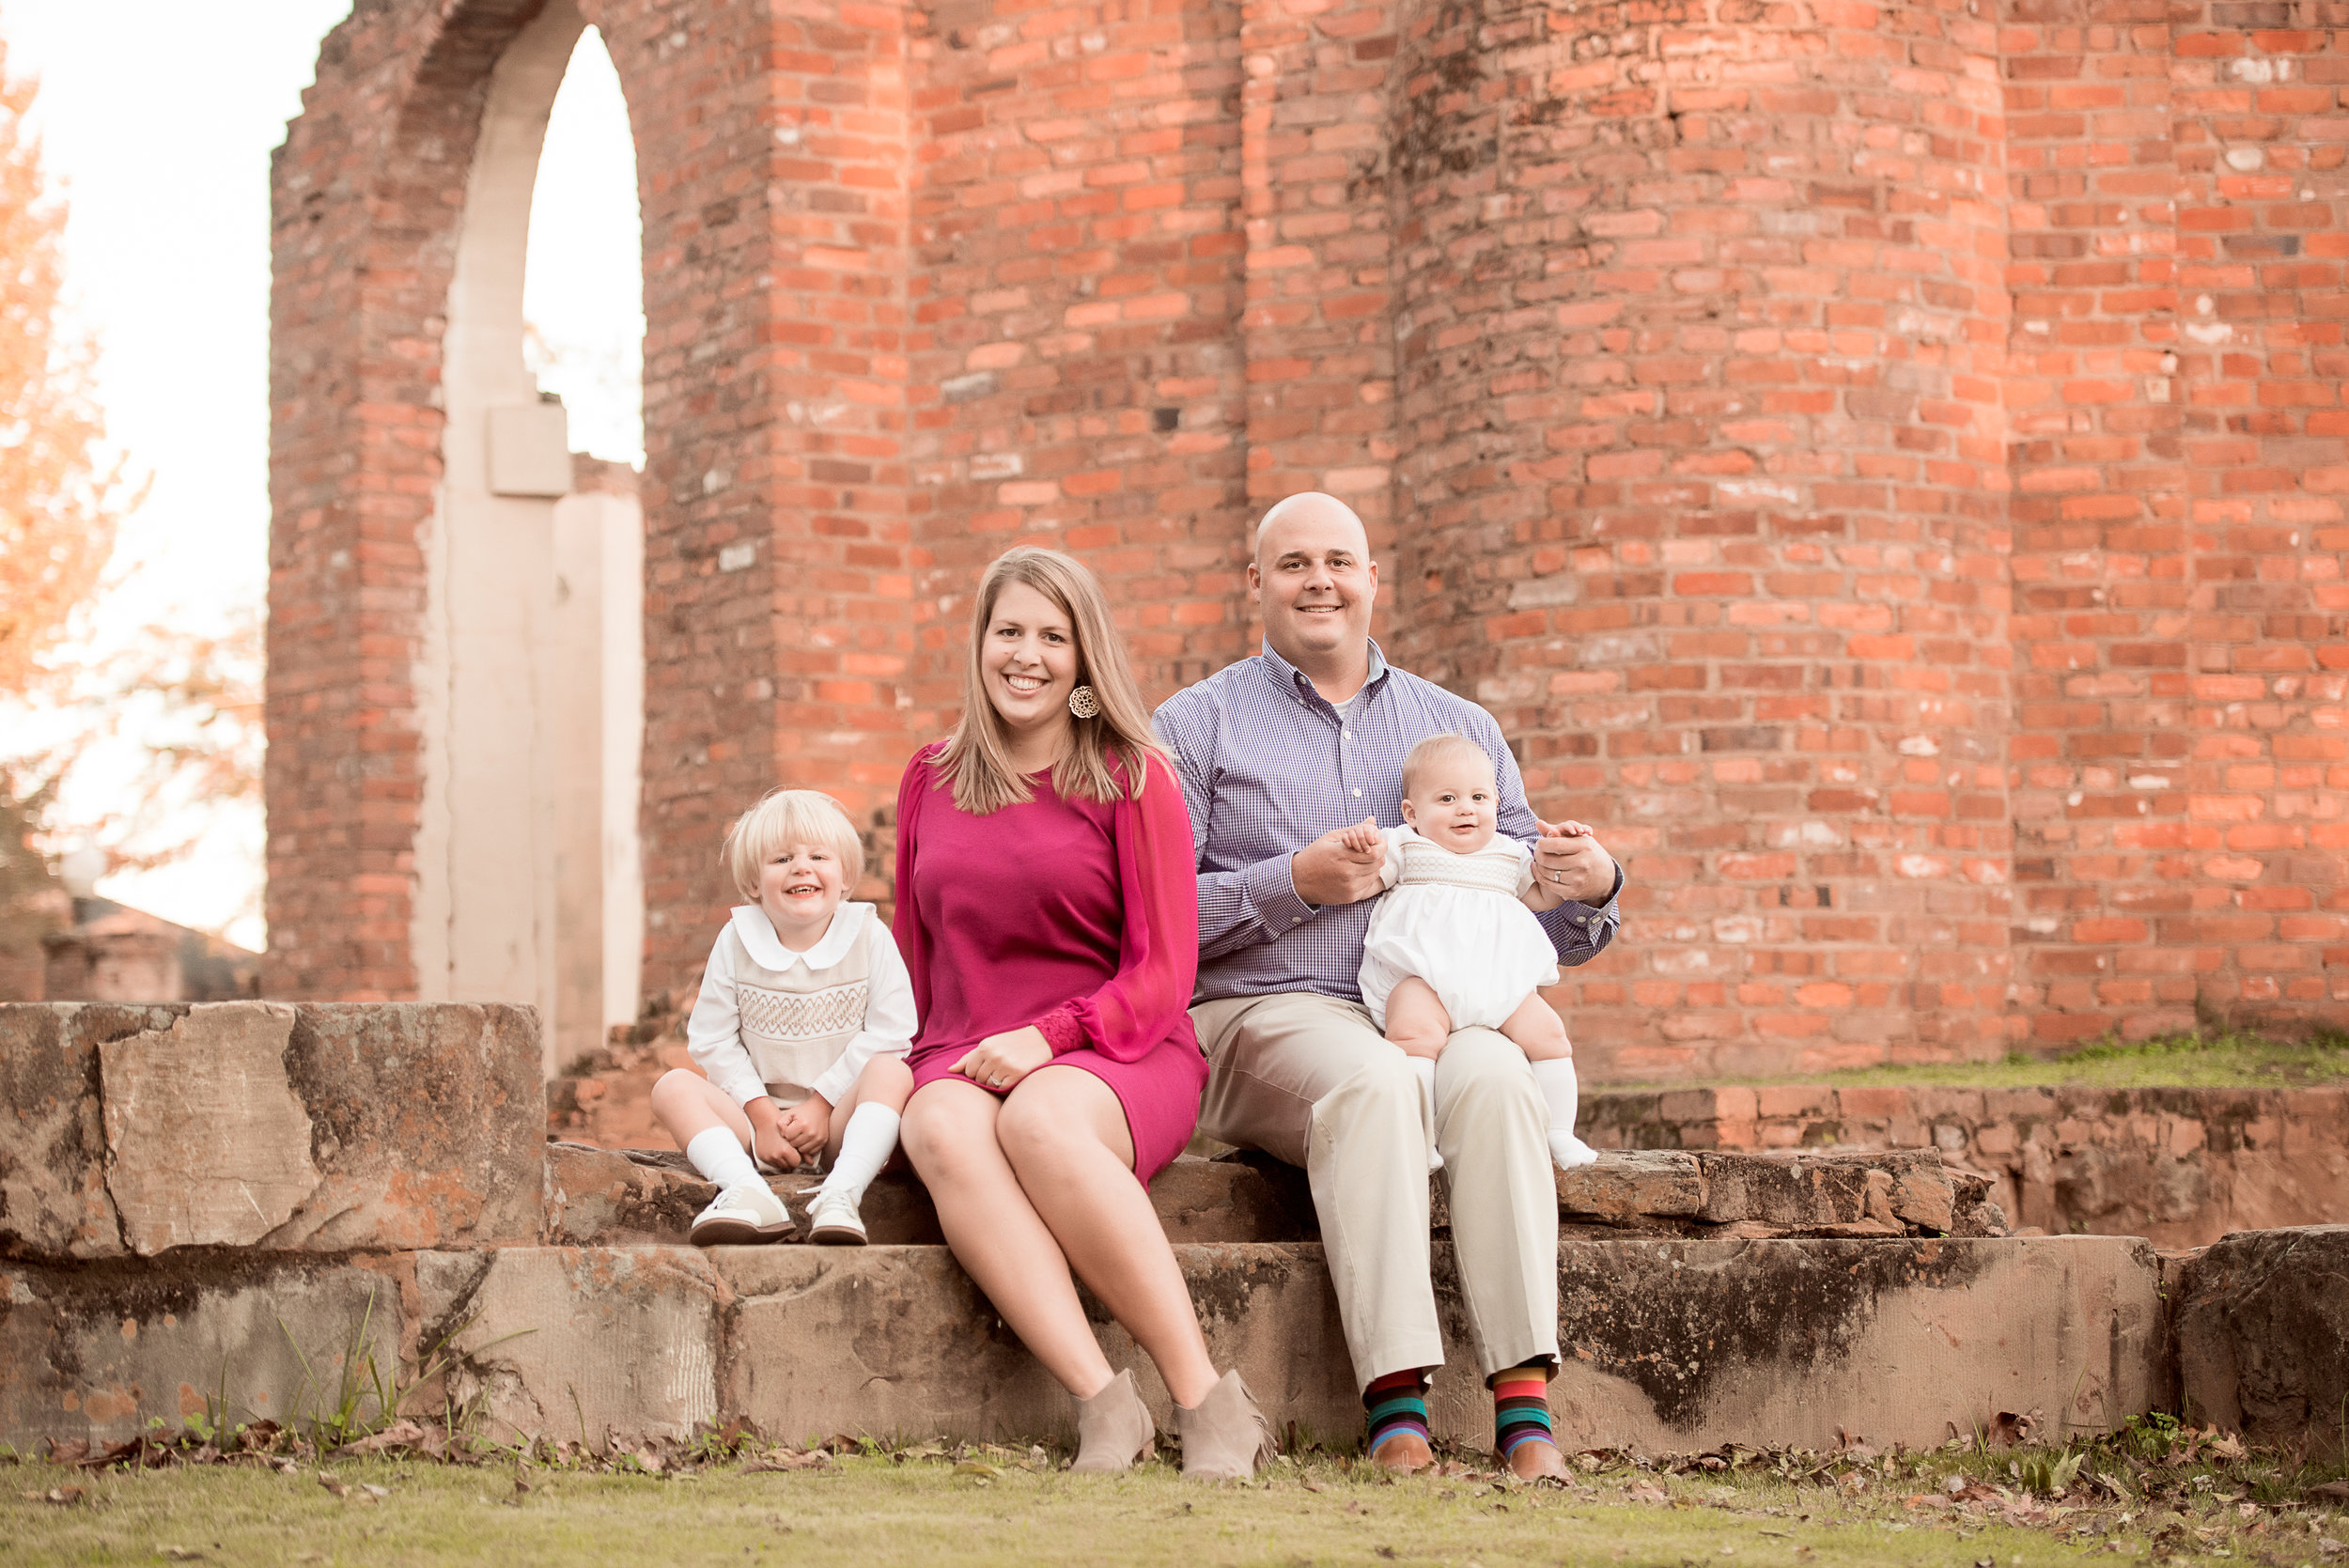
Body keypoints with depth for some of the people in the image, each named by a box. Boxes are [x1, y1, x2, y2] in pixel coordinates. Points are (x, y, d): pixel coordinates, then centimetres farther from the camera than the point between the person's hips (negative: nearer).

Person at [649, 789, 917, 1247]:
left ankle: (840, 1195, -46)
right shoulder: (737, 940, 3)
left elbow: (888, 1035, -5)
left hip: (842, 1122, -1)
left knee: (892, 1073, -29)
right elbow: (712, 1041, 3)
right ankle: (749, 1193, -44)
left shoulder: (869, 937, 0)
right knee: (673, 1087, -21)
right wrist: (761, 1114, -9)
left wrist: (822, 1105, -12)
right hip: (758, 1120, 1)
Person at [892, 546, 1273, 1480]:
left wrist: (1047, 1039, -17)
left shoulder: (1131, 778, 4)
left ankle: (1209, 1403, -35)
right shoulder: (931, 783, 17)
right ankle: (1102, 1404, -46)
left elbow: (1162, 974, -1)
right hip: (962, 1060, 3)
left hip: (1115, 1055, -3)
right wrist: (930, 1062, 5)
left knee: (1040, 1119, -39)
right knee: (943, 1131, -35)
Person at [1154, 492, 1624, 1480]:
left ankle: (1526, 1412, -40)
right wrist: (1292, 884, -13)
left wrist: (1592, 890, -5)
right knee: (1372, 1080, -37)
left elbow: (1538, 931, 18)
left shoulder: (1459, 728, 20)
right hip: (1259, 1018, -2)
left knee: (1492, 1076, -33)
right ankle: (1395, 1408, -42)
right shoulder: (1201, 724, 11)